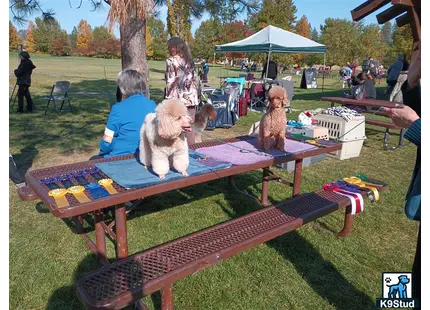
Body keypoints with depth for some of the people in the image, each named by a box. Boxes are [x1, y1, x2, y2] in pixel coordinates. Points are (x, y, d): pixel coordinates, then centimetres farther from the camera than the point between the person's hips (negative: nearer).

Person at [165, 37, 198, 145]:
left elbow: (170, 83, -10)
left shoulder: (171, 61, -5)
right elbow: (192, 80, 11)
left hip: (177, 99, -6)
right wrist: (193, 97, 15)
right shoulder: (189, 60, 11)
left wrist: (168, 98, -3)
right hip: (191, 99, 6)